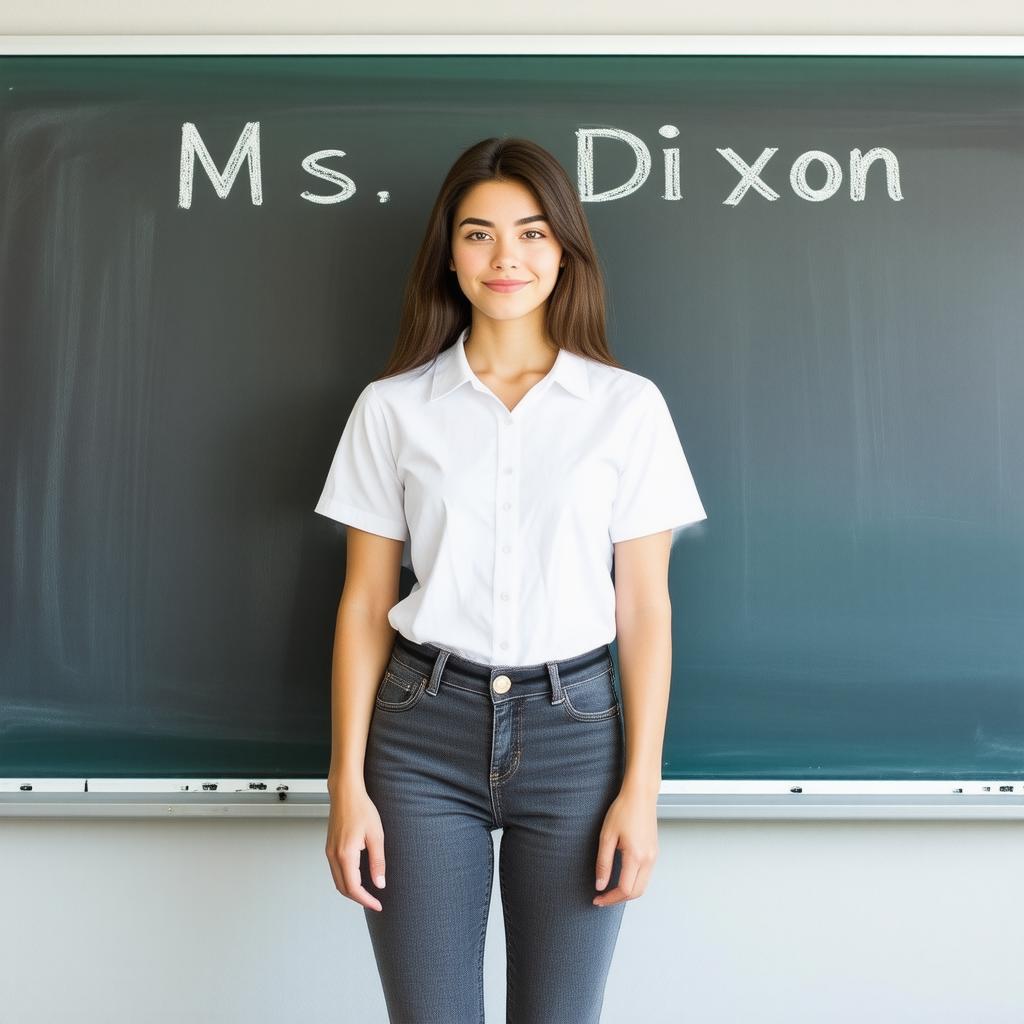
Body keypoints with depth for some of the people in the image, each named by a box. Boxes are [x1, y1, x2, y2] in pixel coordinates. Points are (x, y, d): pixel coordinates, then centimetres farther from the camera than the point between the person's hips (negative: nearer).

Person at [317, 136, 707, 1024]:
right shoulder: (392, 407, 2)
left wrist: (641, 789, -3)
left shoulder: (627, 405, 0)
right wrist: (348, 784, 0)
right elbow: (365, 602, 3)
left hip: (574, 729, 0)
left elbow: (644, 607, 0)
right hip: (424, 730, 1)